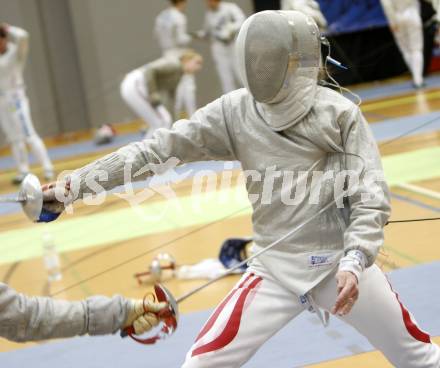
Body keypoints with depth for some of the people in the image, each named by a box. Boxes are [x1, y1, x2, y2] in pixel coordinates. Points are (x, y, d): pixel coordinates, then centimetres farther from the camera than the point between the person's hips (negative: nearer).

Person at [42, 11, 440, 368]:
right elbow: (157, 149, -9)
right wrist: (73, 185, -12)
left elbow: (371, 197, -13)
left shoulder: (340, 113, -12)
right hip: (276, 269, 1)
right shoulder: (236, 111, -7)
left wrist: (354, 262, -29)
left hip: (340, 263, -1)